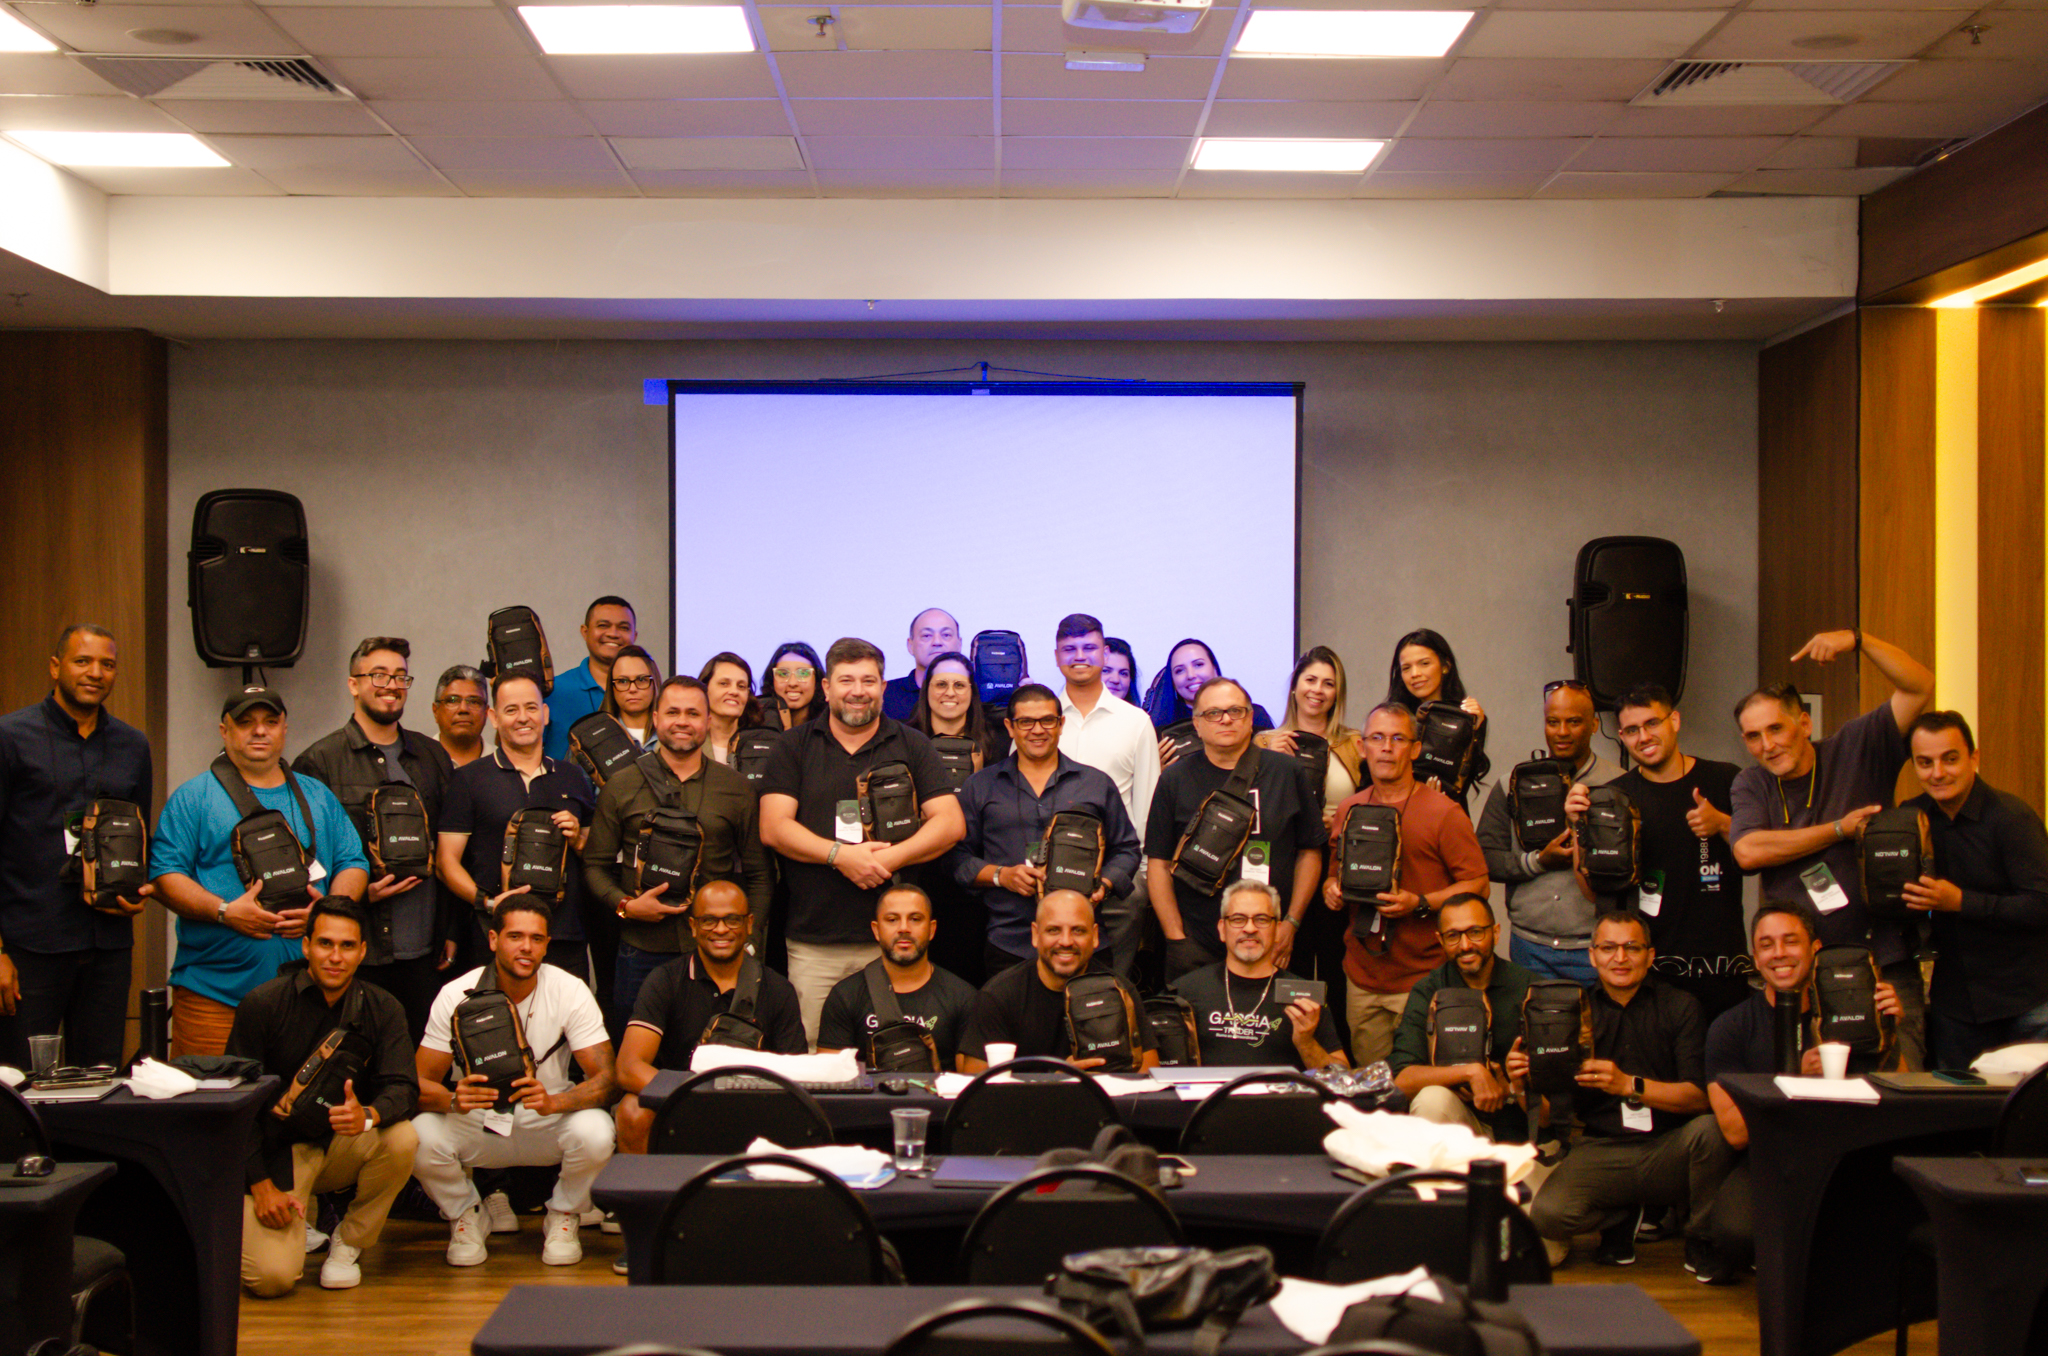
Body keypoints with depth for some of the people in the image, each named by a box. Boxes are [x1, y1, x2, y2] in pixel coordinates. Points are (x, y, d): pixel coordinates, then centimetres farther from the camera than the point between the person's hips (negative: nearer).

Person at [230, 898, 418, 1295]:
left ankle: (348, 1244, -5)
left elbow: (402, 1085, -13)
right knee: (271, 1278, -21)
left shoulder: (382, 1009, -3)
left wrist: (368, 1115, -37)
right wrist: (260, 1183, -14)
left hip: (344, 1144, 3)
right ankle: (300, 1218, 16)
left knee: (402, 1139, -30)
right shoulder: (263, 1004, -10)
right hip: (277, 1150, -3)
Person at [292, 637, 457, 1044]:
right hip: (357, 951, -4)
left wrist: (452, 930, 11)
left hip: (424, 951, 4)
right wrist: (360, 892, -14)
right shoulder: (320, 762, 1)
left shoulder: (434, 758, 15)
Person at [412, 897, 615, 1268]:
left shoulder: (570, 991, -13)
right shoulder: (457, 996, -13)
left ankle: (563, 1217, 2)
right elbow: (420, 1083, -15)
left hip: (548, 1125, 0)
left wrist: (553, 1102, -40)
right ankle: (465, 1215, 3)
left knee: (596, 1134, -32)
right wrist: (454, 1100, -39)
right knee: (421, 1138, -30)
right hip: (477, 1125, 0)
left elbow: (606, 1077, -19)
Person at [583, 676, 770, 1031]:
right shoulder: (622, 786, 6)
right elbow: (595, 865, 7)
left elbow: (757, 874, 10)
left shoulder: (735, 788, 8)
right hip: (641, 953, 0)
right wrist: (625, 905, -10)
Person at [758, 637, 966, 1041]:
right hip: (813, 942, 0)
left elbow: (950, 823, 2)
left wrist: (891, 857, -12)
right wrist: (840, 854, -13)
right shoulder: (794, 747, 10)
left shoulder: (912, 747, 11)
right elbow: (773, 828, 0)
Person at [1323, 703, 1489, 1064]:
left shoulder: (1442, 811, -5)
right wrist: (1332, 890, 1)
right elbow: (1335, 874, 24)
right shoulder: (1349, 811, 11)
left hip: (1423, 979, -4)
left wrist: (1419, 903, -19)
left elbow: (1478, 885, -7)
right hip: (1362, 977, 5)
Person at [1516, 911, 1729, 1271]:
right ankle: (1623, 1217, 10)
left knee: (1710, 1128, -33)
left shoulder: (1679, 1007, 4)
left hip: (1670, 1150, 0)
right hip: (1601, 1151, 1)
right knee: (1545, 1215, -27)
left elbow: (1698, 1096, -8)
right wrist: (1524, 1084, -18)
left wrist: (1629, 1085, -22)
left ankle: (1703, 1238, -3)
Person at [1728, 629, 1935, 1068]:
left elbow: (1919, 687, -4)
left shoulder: (1855, 750, 5)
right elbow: (1748, 851, -10)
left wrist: (1858, 640, -16)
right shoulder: (1750, 786, 9)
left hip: (1883, 964, -1)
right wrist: (1841, 829, -6)